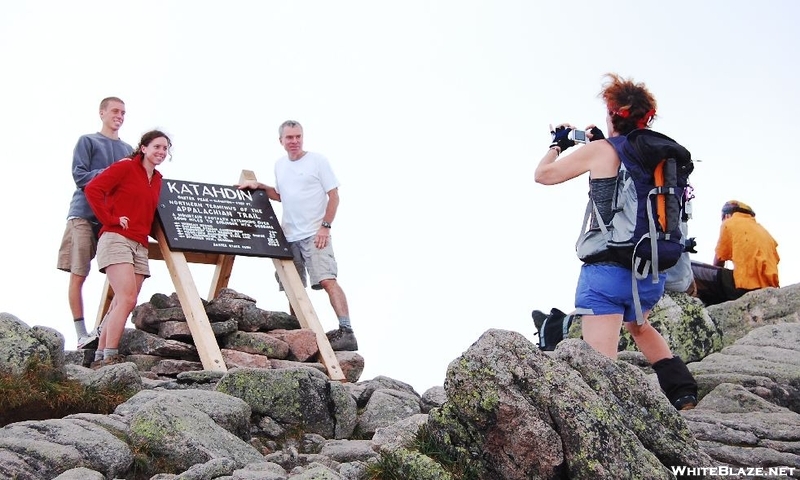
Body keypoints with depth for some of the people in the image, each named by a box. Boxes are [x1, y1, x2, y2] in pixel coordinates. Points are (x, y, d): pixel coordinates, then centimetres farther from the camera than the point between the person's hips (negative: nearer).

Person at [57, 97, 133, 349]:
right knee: (78, 275, -6)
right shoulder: (87, 141, 6)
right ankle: (82, 334, -3)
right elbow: (80, 177, -5)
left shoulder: (128, 149, 20)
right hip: (84, 214, -5)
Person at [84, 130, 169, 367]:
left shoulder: (157, 179, 19)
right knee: (127, 299, -18)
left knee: (121, 304, 4)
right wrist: (111, 219, -10)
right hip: (117, 239, -7)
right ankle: (110, 357, -15)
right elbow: (92, 189, -9)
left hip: (140, 247, 7)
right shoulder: (125, 167, -1)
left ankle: (100, 356, 10)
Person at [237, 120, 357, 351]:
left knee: (327, 280, -21)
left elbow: (334, 196, -5)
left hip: (314, 234, -7)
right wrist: (259, 186, 13)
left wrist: (325, 226, -14)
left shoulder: (317, 160, -3)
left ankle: (346, 331, -26)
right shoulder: (279, 165, 15)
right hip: (289, 236, 7)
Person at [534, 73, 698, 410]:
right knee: (636, 324, 35)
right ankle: (683, 391, 31)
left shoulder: (600, 150, -4)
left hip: (608, 267, -7)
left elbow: (543, 174, 5)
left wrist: (558, 143, 22)